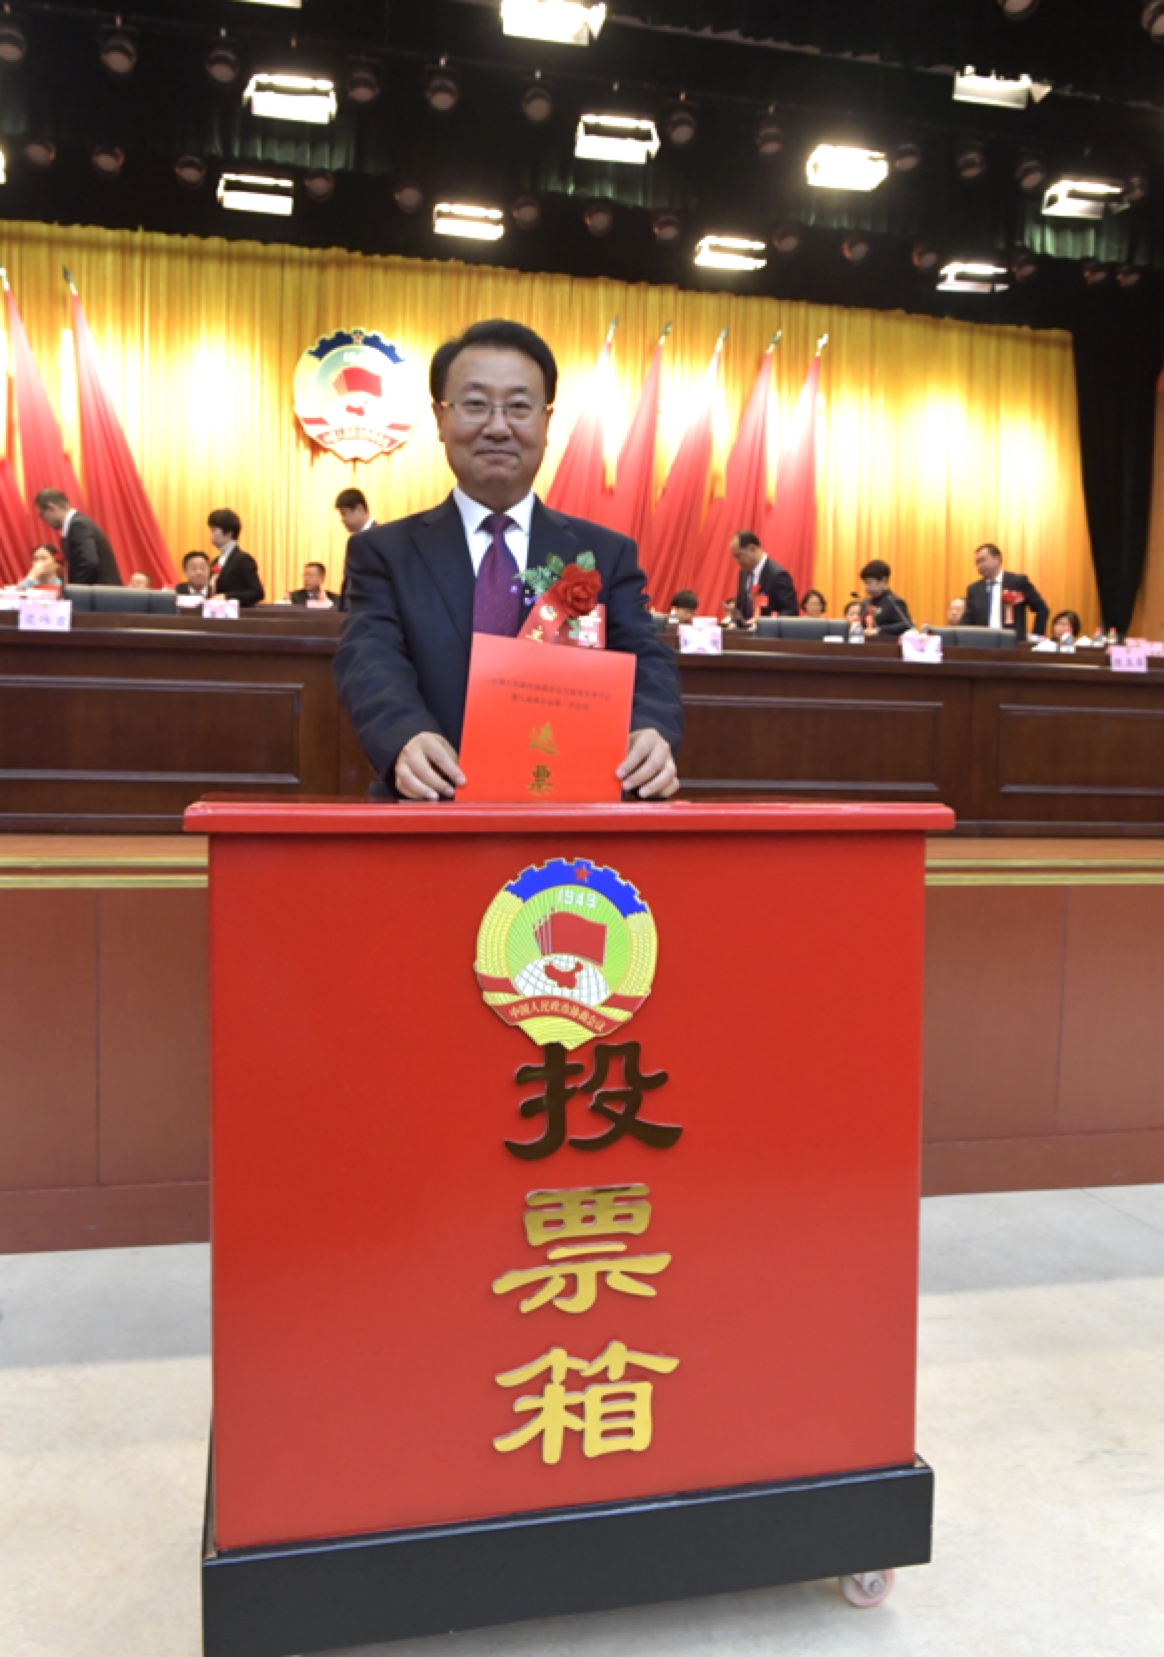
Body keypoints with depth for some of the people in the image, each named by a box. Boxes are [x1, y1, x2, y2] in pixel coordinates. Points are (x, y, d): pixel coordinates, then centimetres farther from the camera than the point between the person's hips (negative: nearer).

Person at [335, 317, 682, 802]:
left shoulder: (607, 554, 15)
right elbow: (371, 660, -5)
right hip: (433, 815, -1)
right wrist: (408, 737, -28)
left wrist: (650, 733, -22)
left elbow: (644, 660, 3)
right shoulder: (384, 552, 12)